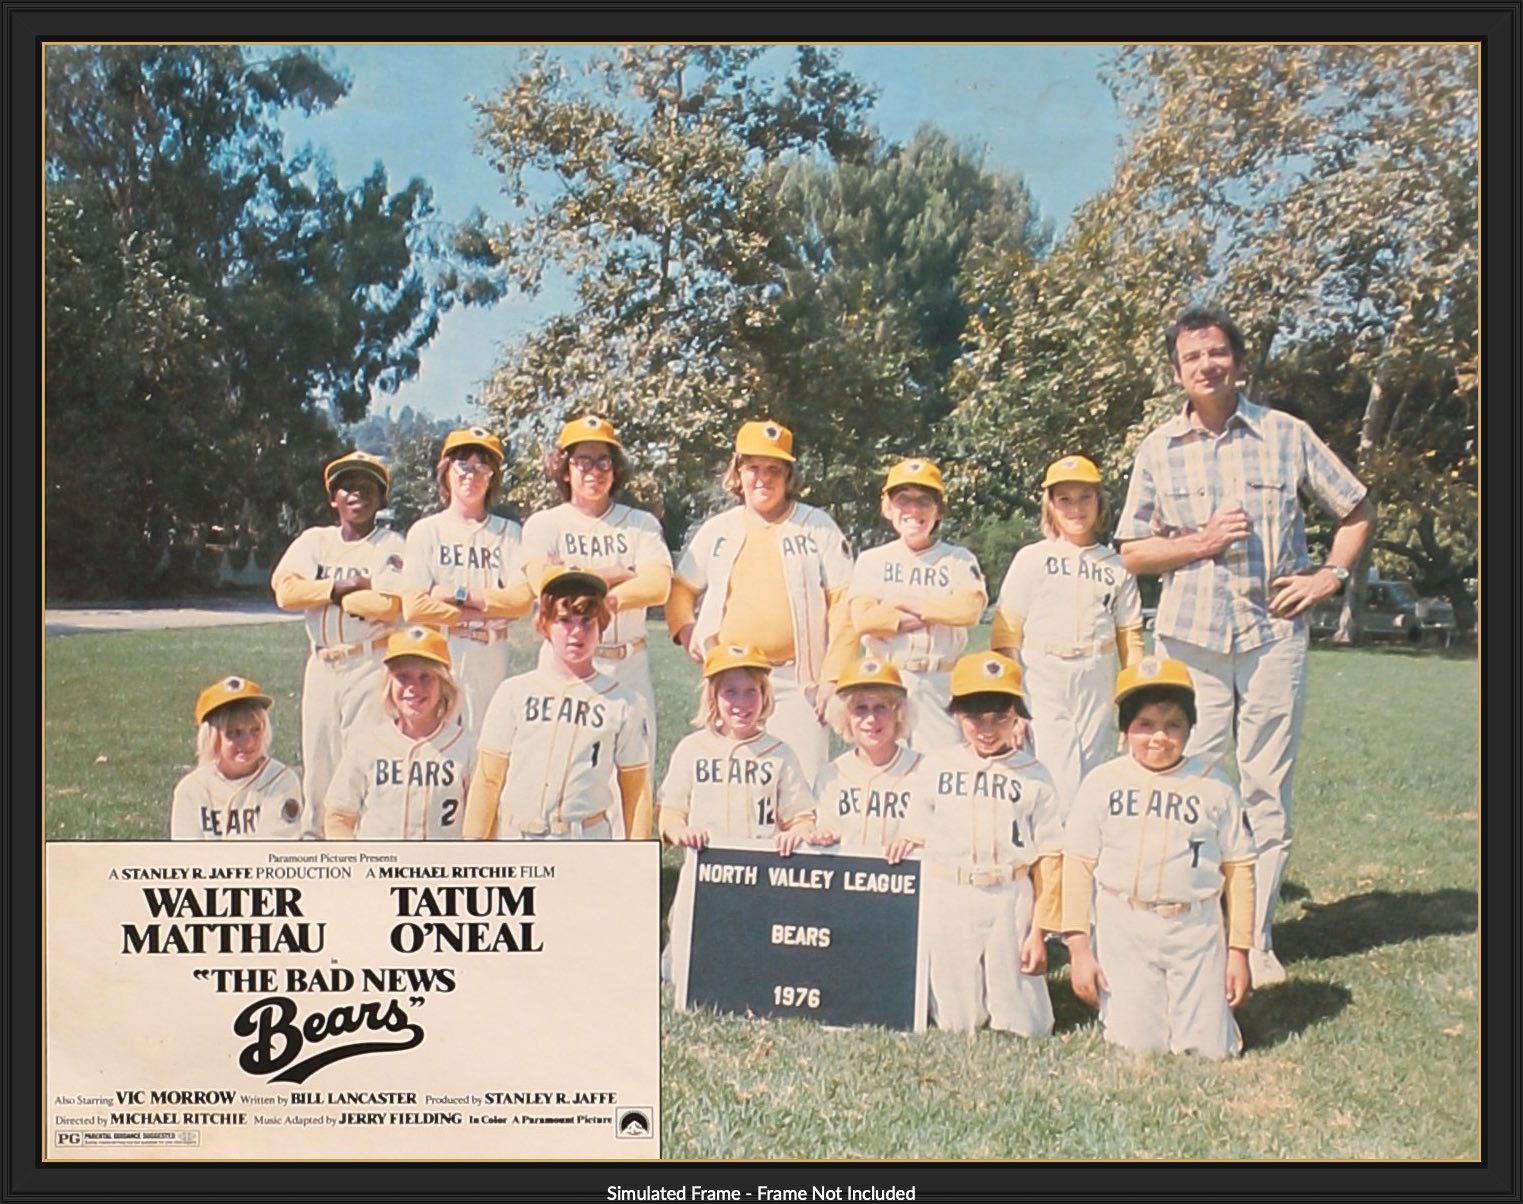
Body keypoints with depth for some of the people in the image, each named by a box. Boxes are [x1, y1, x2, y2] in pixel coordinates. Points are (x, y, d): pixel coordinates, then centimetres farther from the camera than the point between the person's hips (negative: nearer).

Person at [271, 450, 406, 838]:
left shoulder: (391, 546, 1)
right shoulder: (314, 540, 13)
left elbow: (389, 604, -16)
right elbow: (285, 590, -4)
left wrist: (328, 591, -6)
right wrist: (347, 585, -11)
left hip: (370, 665, -5)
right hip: (321, 666, 5)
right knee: (317, 760, 10)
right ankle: (313, 838, 20)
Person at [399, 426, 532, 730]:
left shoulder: (508, 532, 9)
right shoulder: (425, 531, 5)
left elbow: (523, 599, -4)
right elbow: (414, 607, -5)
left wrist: (462, 595, -10)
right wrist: (483, 613, -6)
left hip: (491, 656, 1)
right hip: (439, 655, -1)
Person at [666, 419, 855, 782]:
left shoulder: (818, 527, 3)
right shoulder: (717, 531, 12)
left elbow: (844, 603, -1)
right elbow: (681, 588, 20)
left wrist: (833, 677, -8)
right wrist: (686, 630, -1)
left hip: (797, 681, -3)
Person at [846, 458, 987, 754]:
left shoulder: (960, 560, 7)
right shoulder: (872, 561, 8)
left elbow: (970, 610, -12)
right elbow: (862, 621, -8)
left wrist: (904, 602, -7)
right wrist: (939, 611, -7)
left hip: (941, 684, 0)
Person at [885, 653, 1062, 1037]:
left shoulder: (1033, 775, 2)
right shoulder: (934, 768, 6)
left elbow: (1048, 857, 1)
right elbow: (916, 836, 11)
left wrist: (1039, 930, -3)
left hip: (1010, 904, -1)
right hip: (947, 903, 1)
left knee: (1024, 1026, 2)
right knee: (956, 1025, 4)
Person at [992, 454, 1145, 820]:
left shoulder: (1114, 566, 11)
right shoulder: (1031, 559, 5)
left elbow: (1130, 638, 10)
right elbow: (1005, 632, 2)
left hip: (1096, 683, 2)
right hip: (1044, 682, -2)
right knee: (1056, 780, -8)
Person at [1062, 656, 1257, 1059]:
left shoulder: (1214, 785, -1)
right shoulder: (1102, 783, -3)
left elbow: (1238, 868, 3)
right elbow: (1078, 865, -1)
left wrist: (1239, 950, 3)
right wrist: (1079, 947, -5)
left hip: (1196, 932, 1)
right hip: (1124, 931, 0)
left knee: (1208, 1047, 0)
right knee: (1136, 1045, -2)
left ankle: (1206, 1002, 29)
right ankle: (1121, 999, 27)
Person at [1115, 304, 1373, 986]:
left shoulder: (1287, 436, 3)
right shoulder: (1158, 451, 5)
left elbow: (1357, 511, 14)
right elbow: (1132, 553, 7)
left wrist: (1330, 575, 0)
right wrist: (1201, 542, -8)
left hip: (1273, 635, 0)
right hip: (1189, 640, 0)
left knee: (1267, 794, 4)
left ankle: (1258, 940, 15)